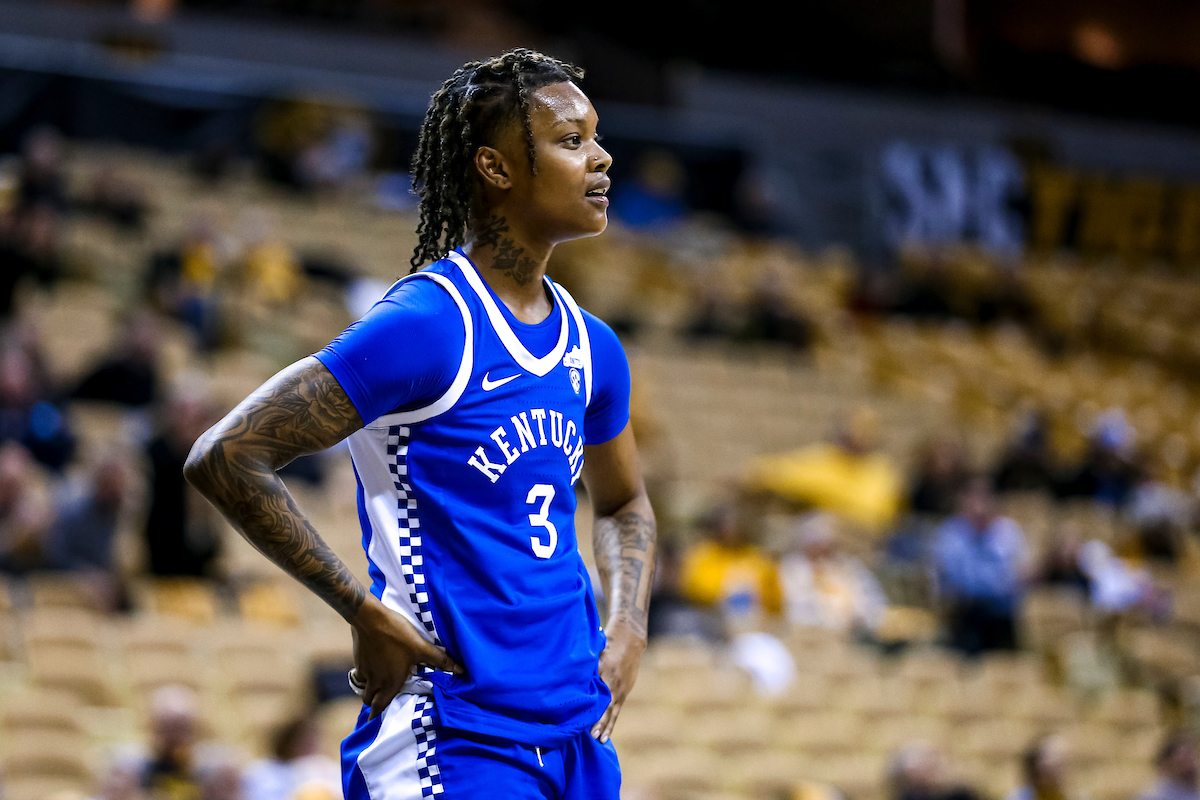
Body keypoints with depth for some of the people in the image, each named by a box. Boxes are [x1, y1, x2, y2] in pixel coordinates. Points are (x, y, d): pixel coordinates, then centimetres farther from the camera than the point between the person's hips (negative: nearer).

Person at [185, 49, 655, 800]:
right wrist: (368, 616, -17)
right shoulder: (425, 326, -15)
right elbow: (225, 458, -18)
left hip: (580, 738, 8)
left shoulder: (591, 346, 9)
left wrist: (628, 628, 9)